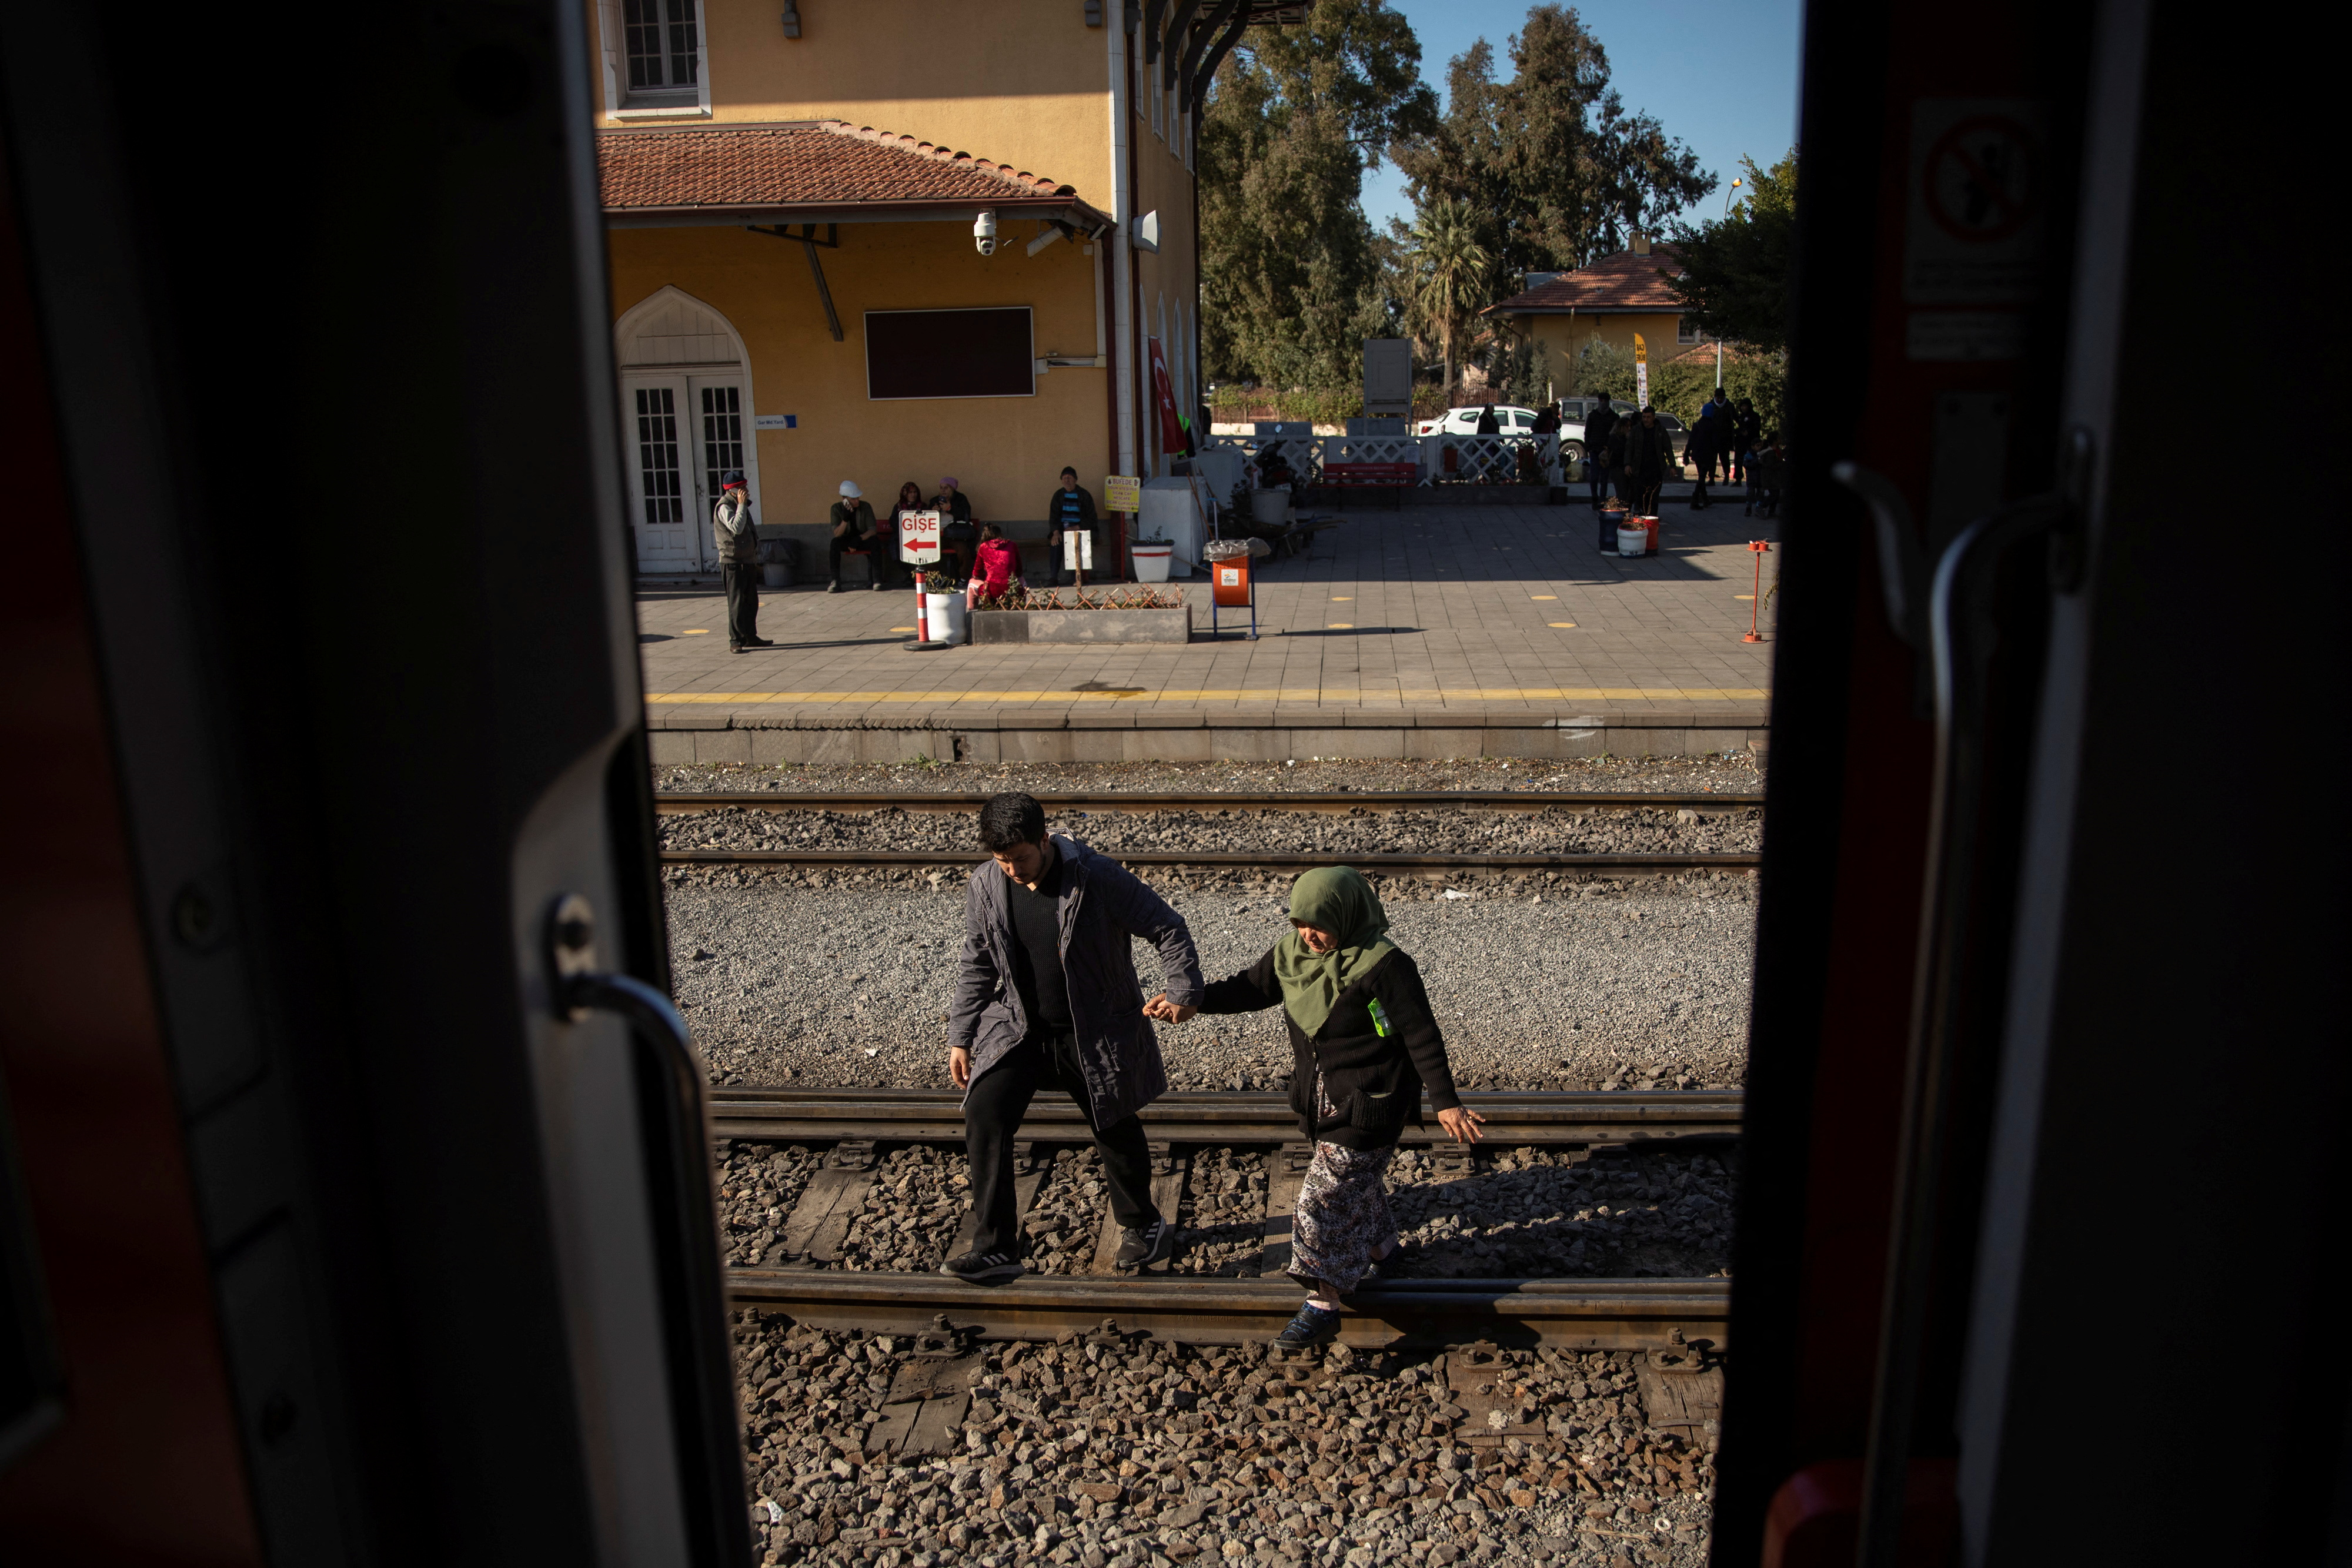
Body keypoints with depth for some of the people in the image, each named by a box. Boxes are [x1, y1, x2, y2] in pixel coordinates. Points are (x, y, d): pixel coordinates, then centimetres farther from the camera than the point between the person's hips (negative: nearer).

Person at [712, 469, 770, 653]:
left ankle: (751, 637, 23)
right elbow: (736, 528, -32)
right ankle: (735, 641, -3)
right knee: (737, 603, -7)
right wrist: (742, 505, -24)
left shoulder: (739, 505, 16)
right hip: (733, 563, -9)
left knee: (751, 601, 13)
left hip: (748, 562, 9)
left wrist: (755, 561, 24)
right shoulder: (725, 507, -15)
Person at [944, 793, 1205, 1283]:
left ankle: (1141, 1224, 40)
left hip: (1095, 1034, -3)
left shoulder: (1099, 879, -21)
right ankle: (995, 1249, -3)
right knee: (984, 1117, -14)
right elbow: (977, 967, 5)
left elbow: (1169, 930, -13)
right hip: (1018, 1030, 3)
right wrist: (961, 1037, 5)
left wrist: (1182, 991, -24)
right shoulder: (984, 886, -7)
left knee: (1116, 1130, 11)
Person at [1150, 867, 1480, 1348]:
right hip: (1321, 1100, 7)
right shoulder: (1292, 952, -2)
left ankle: (1323, 1305, 2)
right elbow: (1250, 988, 10)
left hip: (1368, 1106, -7)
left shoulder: (1383, 966, -22)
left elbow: (1421, 1035, -18)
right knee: (1356, 1185, 23)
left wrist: (1445, 1102, -16)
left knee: (1326, 1197, -7)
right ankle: (1375, 1255, 46)